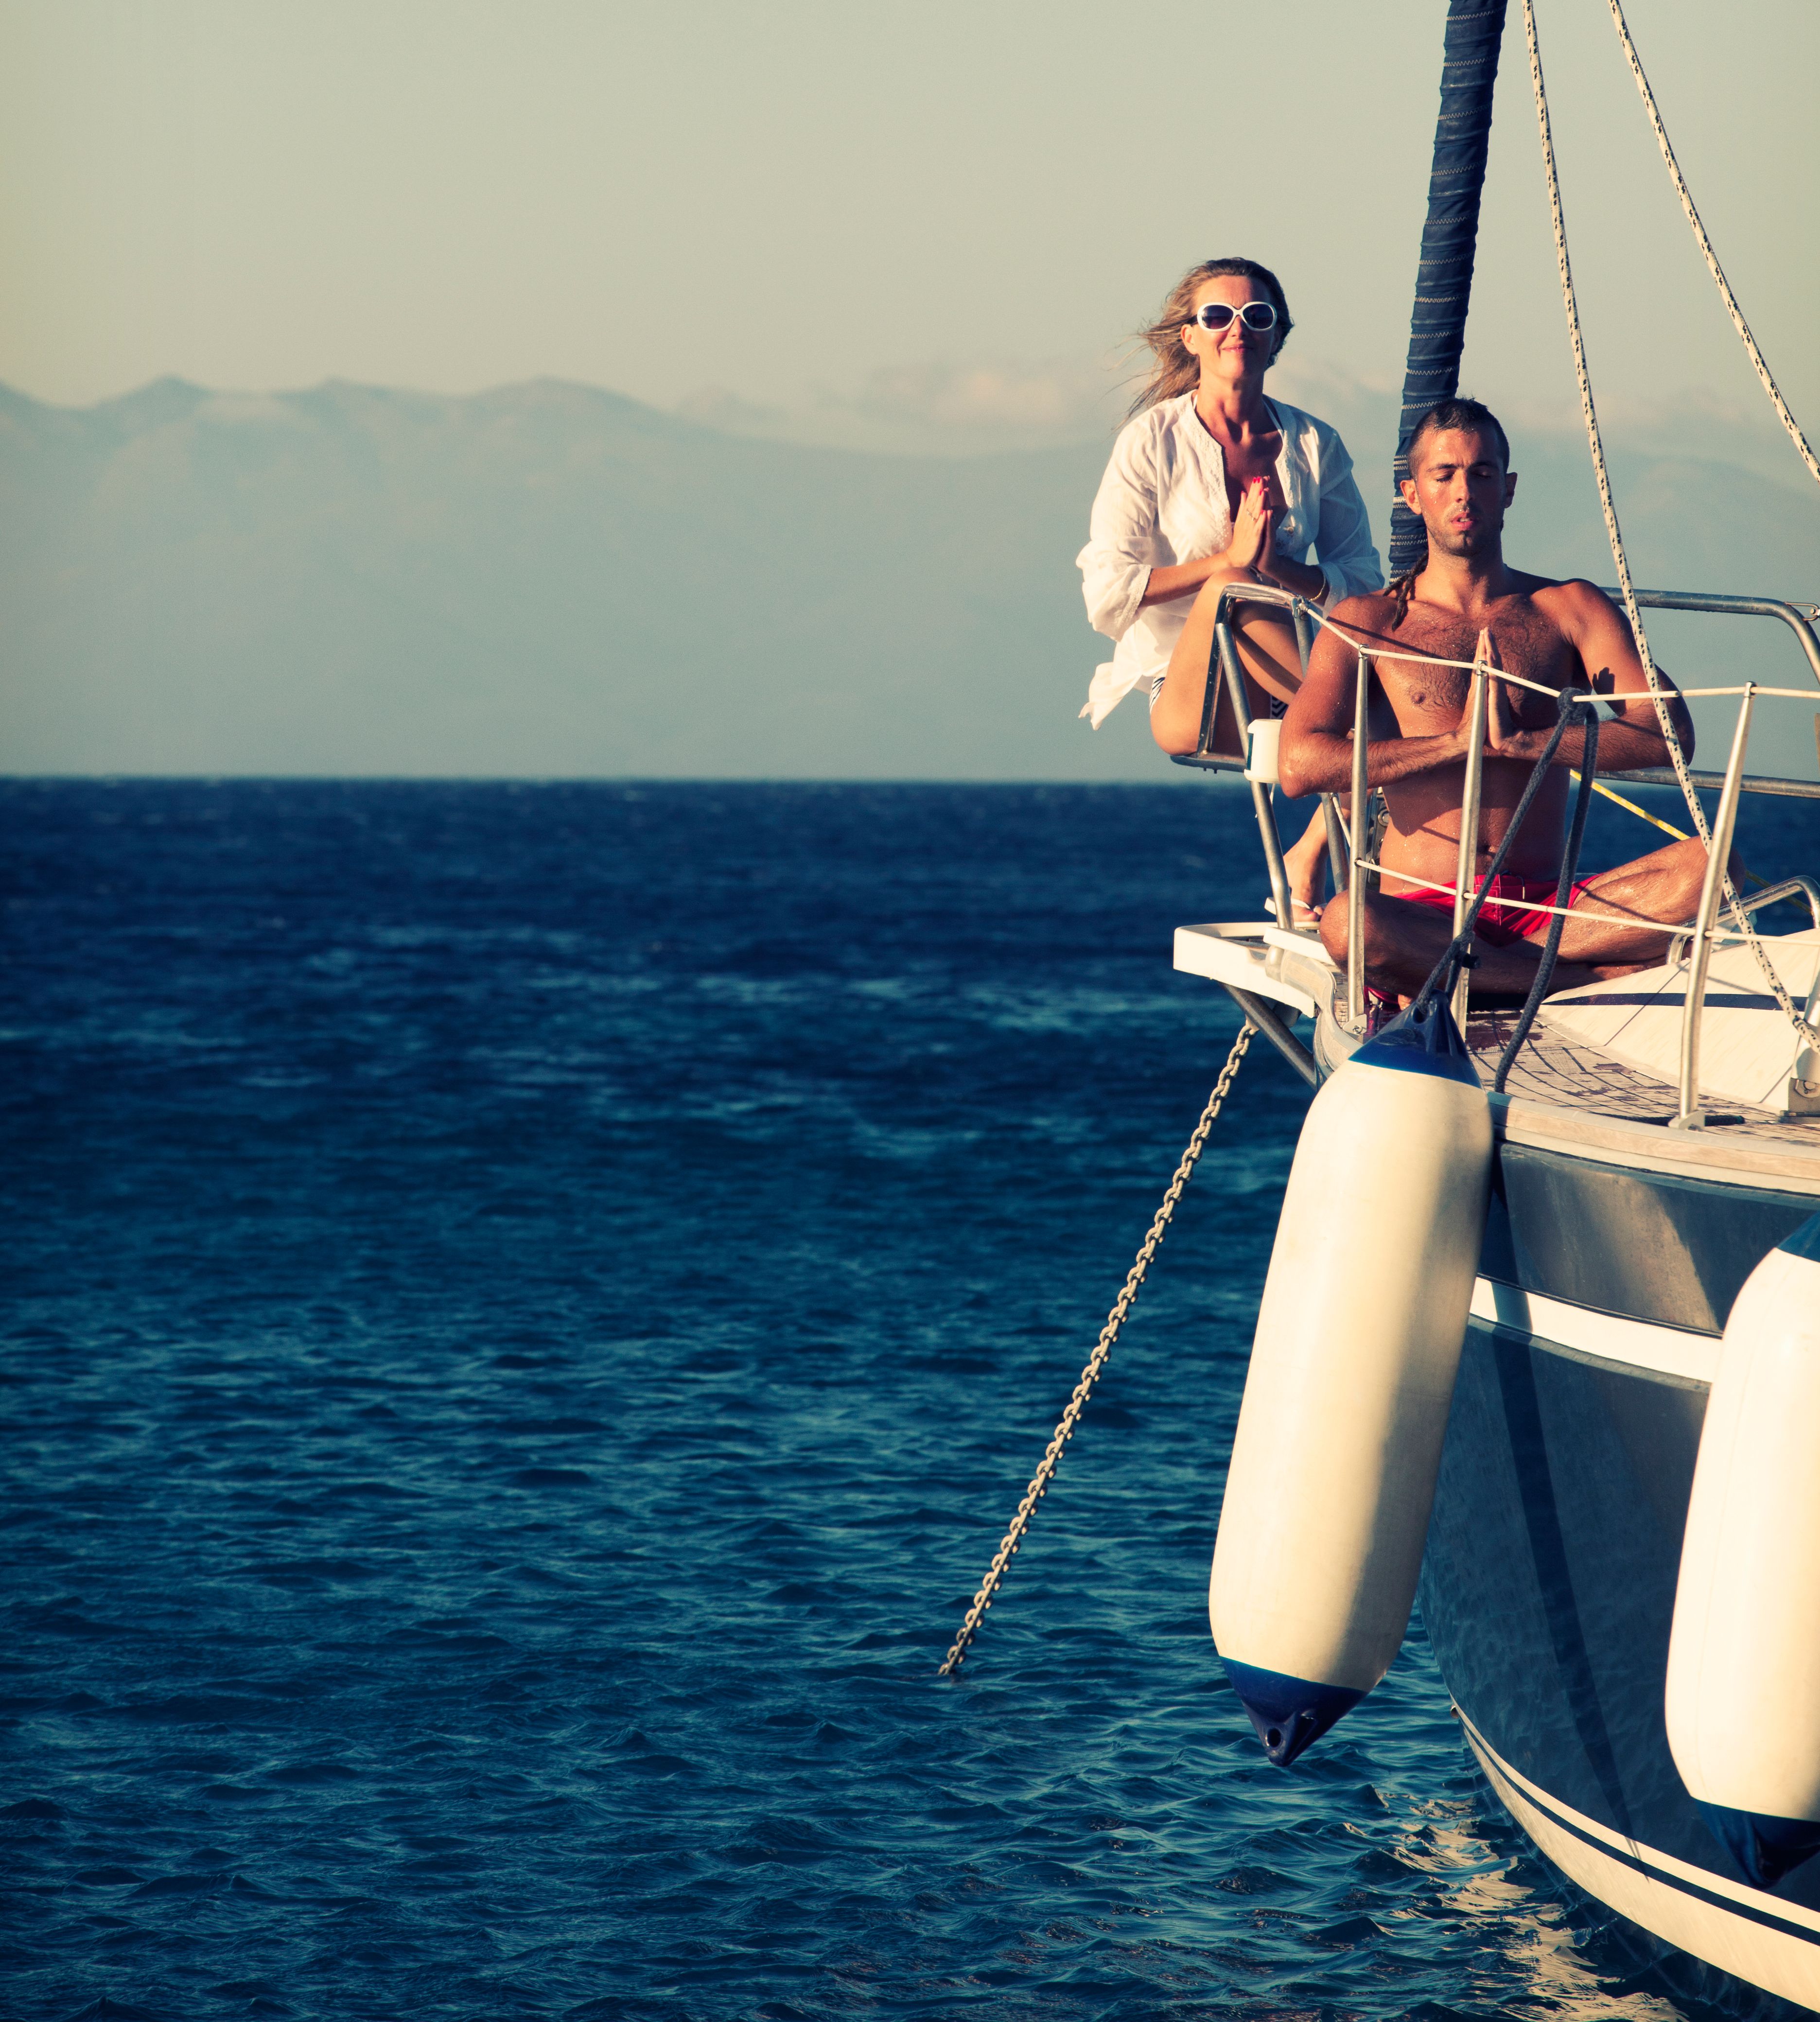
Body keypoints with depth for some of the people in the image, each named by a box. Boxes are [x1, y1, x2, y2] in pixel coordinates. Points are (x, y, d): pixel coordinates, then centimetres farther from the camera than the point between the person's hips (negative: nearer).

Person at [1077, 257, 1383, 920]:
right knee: (1229, 593, -35)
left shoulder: (1314, 445, 10)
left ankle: (1315, 852, -13)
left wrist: (1281, 570, -14)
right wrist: (1228, 561, -15)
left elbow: (1365, 582, 5)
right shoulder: (1153, 442, 1)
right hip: (1186, 696, -3)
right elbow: (1107, 594, -7)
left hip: (1281, 694, 3)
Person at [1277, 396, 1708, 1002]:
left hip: (1545, 910, 2)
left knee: (1712, 863, -25)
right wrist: (1459, 742, -10)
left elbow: (1671, 735, -3)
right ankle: (1600, 972, -27)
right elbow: (1300, 765, -8)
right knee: (1348, 924, -40)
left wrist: (1519, 742, -13)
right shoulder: (1370, 623, 9)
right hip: (1424, 915, -2)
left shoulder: (1569, 610, 13)